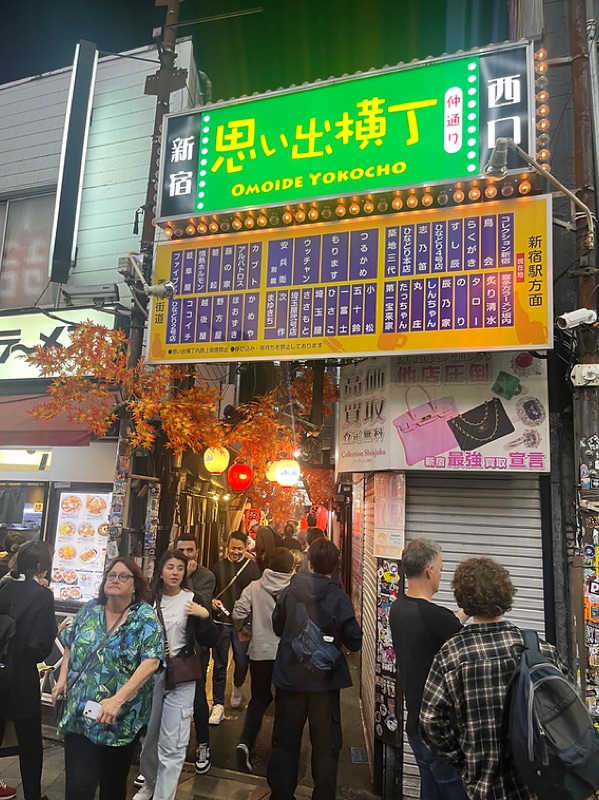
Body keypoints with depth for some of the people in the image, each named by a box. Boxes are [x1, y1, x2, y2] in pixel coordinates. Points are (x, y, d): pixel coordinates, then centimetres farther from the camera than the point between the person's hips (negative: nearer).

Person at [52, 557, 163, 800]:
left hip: (121, 718, -2)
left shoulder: (145, 617, -12)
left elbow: (151, 661, -21)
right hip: (79, 713, 2)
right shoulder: (89, 609, 3)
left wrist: (118, 700, -28)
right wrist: (62, 678, 3)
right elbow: (70, 645, 17)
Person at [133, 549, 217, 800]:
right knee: (148, 735, 17)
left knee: (172, 744, -4)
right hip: (149, 673, 2)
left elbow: (209, 641, -4)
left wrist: (205, 616, -20)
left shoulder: (193, 600, -4)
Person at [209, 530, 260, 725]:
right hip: (221, 621, 1)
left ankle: (237, 687, 35)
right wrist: (212, 601, -10)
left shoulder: (252, 566, -2)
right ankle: (218, 705, 18)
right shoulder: (218, 566, 3)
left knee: (242, 661, 3)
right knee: (219, 664, 6)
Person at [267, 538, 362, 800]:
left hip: (290, 676, 3)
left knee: (285, 741, 17)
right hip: (324, 678, -2)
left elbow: (277, 627, 6)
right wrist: (355, 625, 6)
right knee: (326, 745, 13)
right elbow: (354, 642, -12)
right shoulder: (338, 597, -17)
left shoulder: (289, 591, -8)